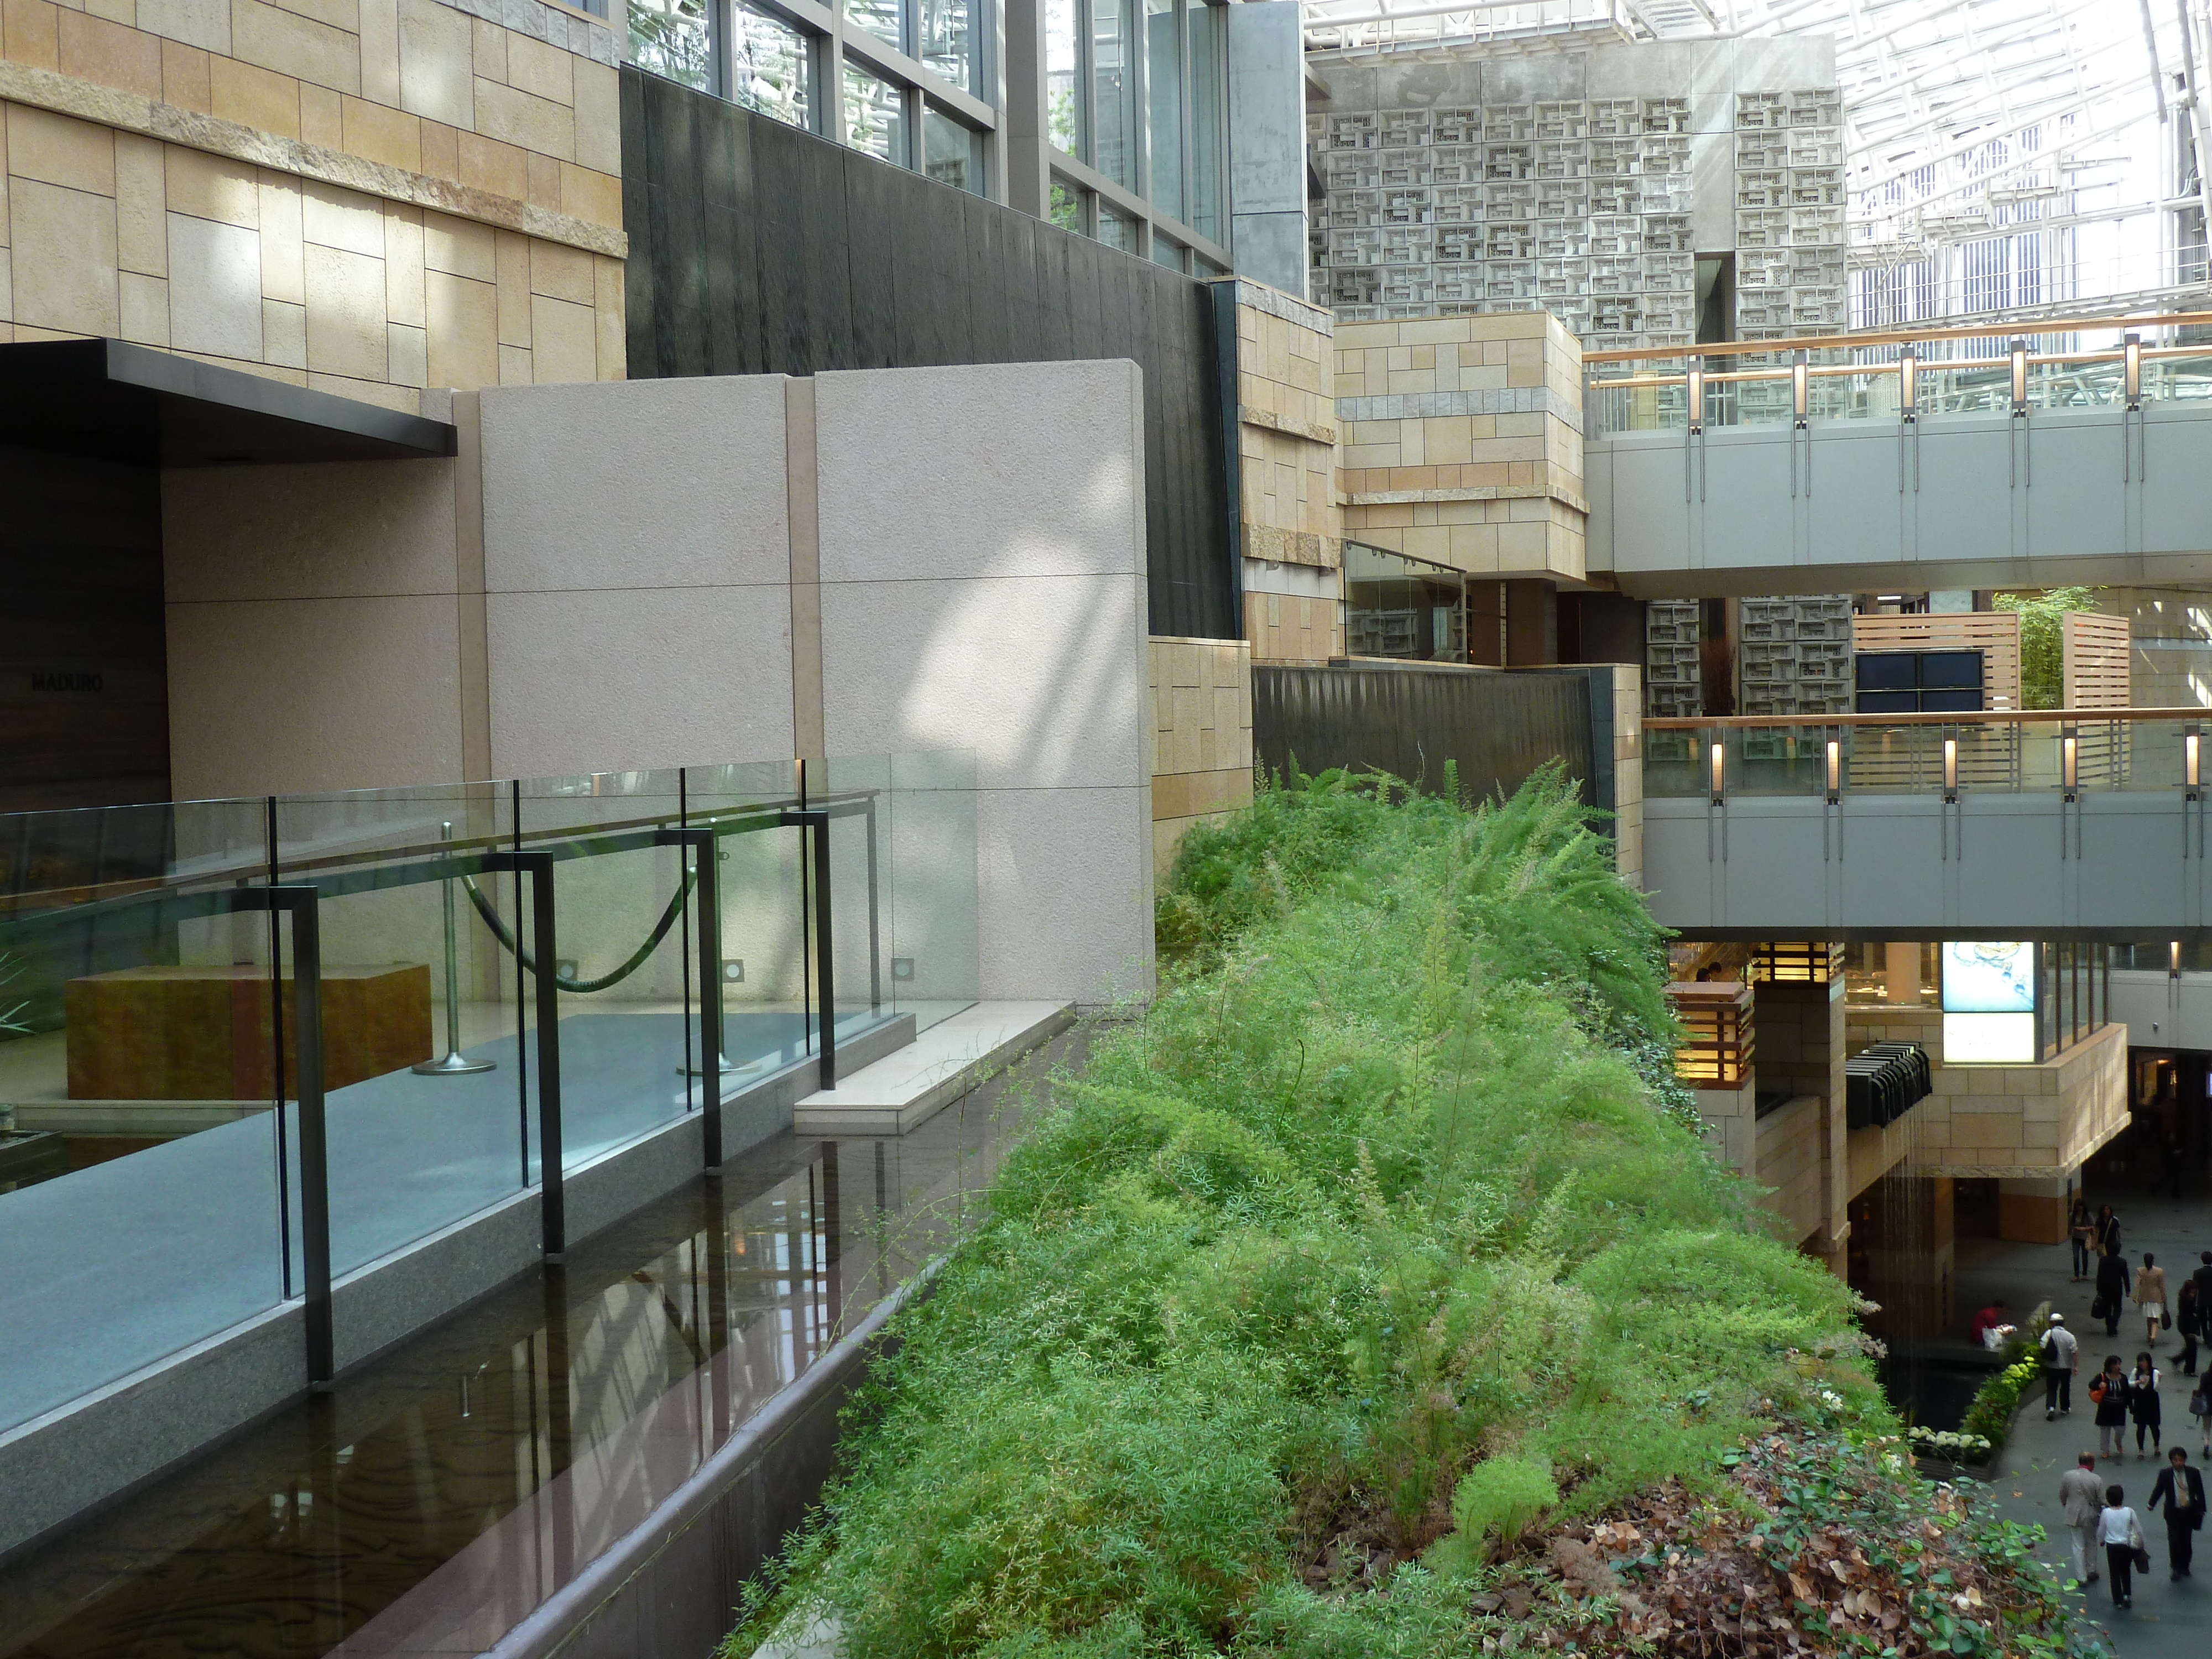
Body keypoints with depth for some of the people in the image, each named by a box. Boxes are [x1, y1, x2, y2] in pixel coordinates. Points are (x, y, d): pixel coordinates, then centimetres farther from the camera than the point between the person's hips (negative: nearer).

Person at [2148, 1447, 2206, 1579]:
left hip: (2189, 1512, 2)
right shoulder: (2165, 1474, -4)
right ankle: (2176, 1569, 6)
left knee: (2187, 1541, 7)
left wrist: (2201, 1510, 4)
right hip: (2173, 1513, -2)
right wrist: (2151, 1505, -6)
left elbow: (2200, 1492, 6)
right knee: (2175, 1541, -7)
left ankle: (2185, 1567, 25)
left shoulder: (2193, 1473, -1)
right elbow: (2158, 1490, 3)